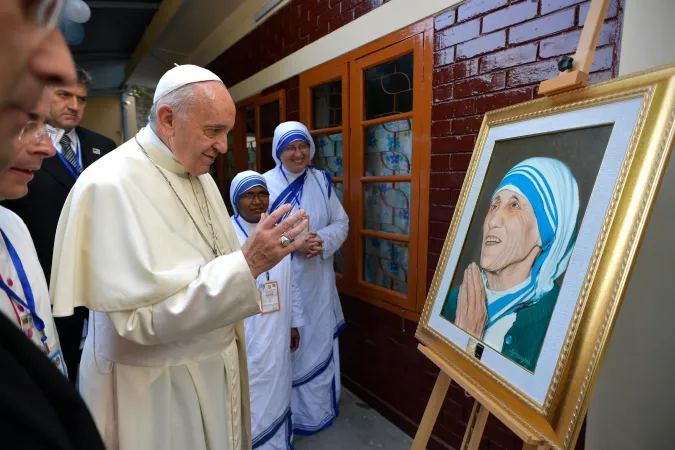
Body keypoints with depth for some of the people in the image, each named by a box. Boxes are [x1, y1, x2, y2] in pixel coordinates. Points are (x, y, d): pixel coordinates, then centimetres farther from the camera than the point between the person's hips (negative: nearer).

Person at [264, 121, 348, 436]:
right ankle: (289, 412, 29)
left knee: (319, 340, 14)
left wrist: (324, 240, -14)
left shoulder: (322, 181, 4)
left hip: (318, 279, 3)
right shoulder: (266, 183, -6)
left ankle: (320, 406, 36)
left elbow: (341, 222, 6)